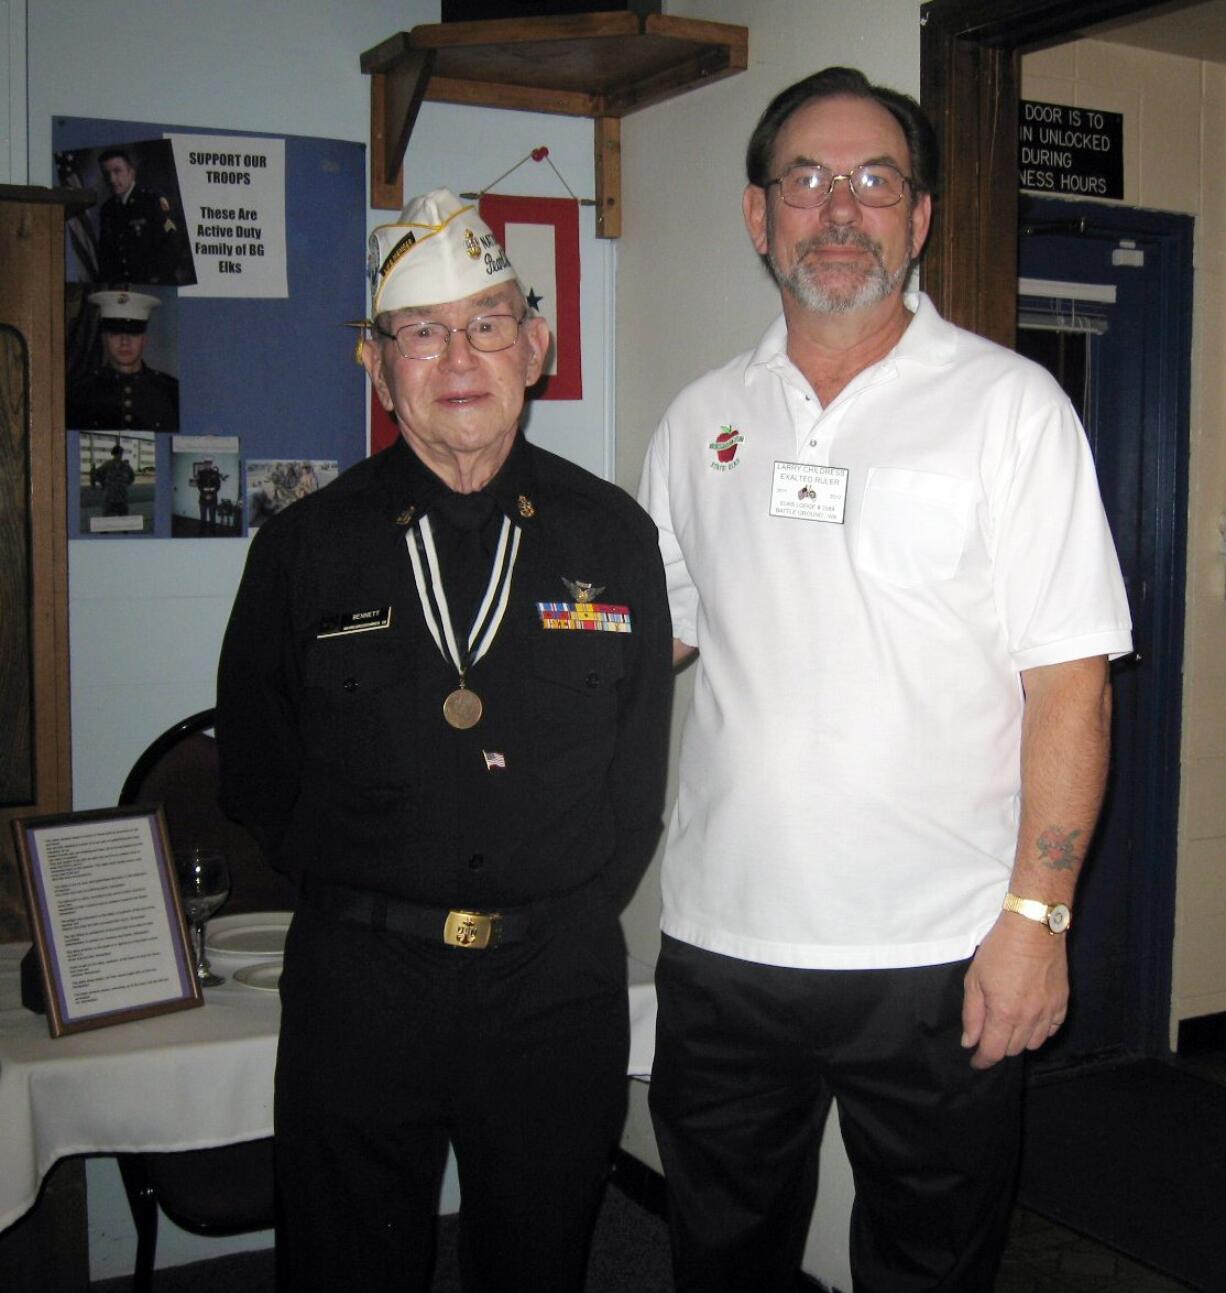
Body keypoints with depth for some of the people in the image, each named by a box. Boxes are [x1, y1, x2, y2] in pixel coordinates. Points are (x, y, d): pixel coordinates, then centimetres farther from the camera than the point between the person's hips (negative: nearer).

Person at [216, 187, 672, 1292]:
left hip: (561, 982, 1)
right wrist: (363, 904, 0)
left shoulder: (615, 535, 2)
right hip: (358, 981, 0)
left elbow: (641, 760, 7)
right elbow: (257, 768, 6)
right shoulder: (305, 546, 0)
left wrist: (572, 912, 1)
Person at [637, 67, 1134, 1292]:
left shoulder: (1009, 405, -5)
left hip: (937, 959, -3)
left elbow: (1068, 683, -9)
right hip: (717, 942, 4)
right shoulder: (700, 419, 8)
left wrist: (1036, 915, -14)